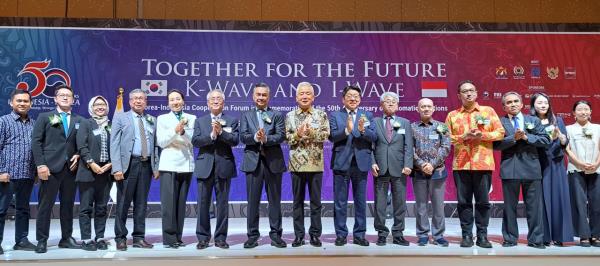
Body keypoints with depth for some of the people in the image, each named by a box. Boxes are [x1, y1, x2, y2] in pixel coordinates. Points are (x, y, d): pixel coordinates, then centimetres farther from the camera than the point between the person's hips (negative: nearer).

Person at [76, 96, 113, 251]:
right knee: (86, 207, -1)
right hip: (88, 171, -3)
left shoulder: (111, 126, 13)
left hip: (106, 171, 3)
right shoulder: (85, 124, 4)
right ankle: (86, 239, 4)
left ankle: (100, 238, 12)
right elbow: (82, 146, -6)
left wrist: (110, 164, -6)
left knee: (102, 207, 7)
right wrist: (91, 163, -15)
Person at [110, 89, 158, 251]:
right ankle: (121, 238, 12)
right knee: (123, 203, 2)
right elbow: (114, 144, -4)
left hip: (146, 165, 3)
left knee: (141, 203, 8)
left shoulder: (152, 120, 15)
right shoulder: (120, 118, 4)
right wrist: (117, 168, -13)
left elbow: (155, 144, 12)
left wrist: (156, 167, 3)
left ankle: (139, 238, 15)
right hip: (128, 164, -3)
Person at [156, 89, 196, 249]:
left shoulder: (191, 119, 10)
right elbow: (161, 142, -1)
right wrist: (174, 130, -14)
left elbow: (193, 141, 0)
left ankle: (178, 237, 13)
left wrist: (183, 131, -17)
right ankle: (169, 238, -1)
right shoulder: (162, 119, 9)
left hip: (186, 165, 2)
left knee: (181, 203, 5)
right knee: (168, 203, -7)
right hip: (169, 165, -2)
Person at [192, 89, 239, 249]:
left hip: (224, 167, -1)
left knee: (222, 204, 4)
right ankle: (203, 238, 14)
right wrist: (212, 135, -16)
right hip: (205, 167, 1)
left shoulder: (232, 121, 7)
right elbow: (195, 141, -3)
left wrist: (221, 132, -20)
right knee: (203, 204, 4)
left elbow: (235, 140, -7)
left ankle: (221, 238, 13)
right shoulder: (200, 121, 10)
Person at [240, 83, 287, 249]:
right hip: (253, 161, 1)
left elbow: (281, 135, -6)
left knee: (274, 200, 5)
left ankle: (276, 235, 13)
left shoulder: (277, 115, 8)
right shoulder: (246, 116, 12)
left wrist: (266, 139, -22)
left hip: (273, 161, -1)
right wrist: (255, 137, -21)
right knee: (253, 200, 4)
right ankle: (253, 235, 12)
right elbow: (243, 137, -2)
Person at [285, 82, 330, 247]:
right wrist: (298, 134, -17)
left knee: (316, 201, 5)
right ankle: (299, 235, 15)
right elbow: (286, 138, 0)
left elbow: (325, 135, -5)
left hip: (315, 163, -1)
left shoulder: (321, 114, 5)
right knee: (298, 201, 7)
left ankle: (315, 234, 15)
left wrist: (311, 132, -19)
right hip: (297, 163, 1)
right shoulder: (290, 116, 6)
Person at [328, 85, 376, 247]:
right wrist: (347, 130, -25)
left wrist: (363, 130, -22)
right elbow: (332, 136, -9)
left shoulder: (368, 116, 9)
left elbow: (374, 137, -3)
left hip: (361, 164, 2)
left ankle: (359, 235, 18)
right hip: (341, 163, -1)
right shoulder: (335, 116, 5)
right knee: (340, 202, 5)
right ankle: (341, 235, 14)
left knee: (360, 201, 8)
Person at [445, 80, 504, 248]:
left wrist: (482, 135, -11)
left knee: (483, 201, 2)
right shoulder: (452, 115, 10)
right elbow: (447, 138, 4)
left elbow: (500, 133, 4)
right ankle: (466, 235, 11)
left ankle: (482, 236, 12)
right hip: (461, 164, 1)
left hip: (483, 163, 0)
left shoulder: (488, 111, 9)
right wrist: (464, 136, -11)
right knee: (464, 201, 3)